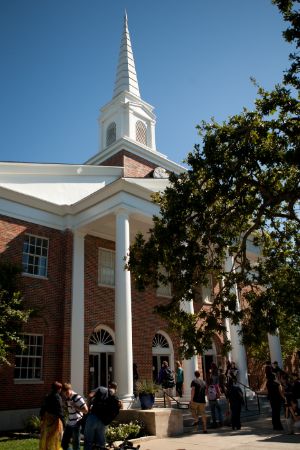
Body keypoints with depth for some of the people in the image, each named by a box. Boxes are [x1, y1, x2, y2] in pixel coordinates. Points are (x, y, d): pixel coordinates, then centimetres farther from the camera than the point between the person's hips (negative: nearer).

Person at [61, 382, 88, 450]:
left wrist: (75, 407, -18)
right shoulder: (67, 398, 6)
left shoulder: (77, 398, -17)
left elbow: (86, 410, -18)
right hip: (69, 424, 8)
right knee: (64, 444, 13)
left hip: (76, 424, -8)